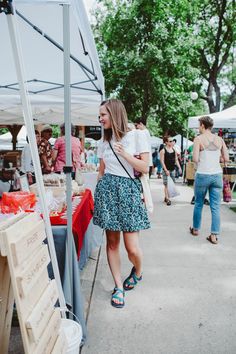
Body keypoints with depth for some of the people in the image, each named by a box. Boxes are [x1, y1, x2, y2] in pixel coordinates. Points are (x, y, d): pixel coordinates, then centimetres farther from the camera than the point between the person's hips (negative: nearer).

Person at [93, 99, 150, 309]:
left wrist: (124, 153, -13)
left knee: (132, 247, -4)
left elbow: (145, 168, -4)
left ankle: (138, 272, 30)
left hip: (128, 190, -4)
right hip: (107, 189, 4)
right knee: (112, 242, 6)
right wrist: (99, 193, 16)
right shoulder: (104, 142, 12)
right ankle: (119, 287, 21)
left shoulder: (137, 136, -1)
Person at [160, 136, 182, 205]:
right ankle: (167, 199, -2)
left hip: (172, 170, 6)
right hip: (166, 170, -6)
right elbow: (162, 161, -12)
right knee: (166, 184, -4)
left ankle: (166, 197, 22)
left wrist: (179, 167, 3)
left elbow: (176, 160, 14)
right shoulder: (163, 151, -8)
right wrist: (166, 170, -17)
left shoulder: (174, 150, 9)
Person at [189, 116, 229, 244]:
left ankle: (195, 229, 29)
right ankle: (214, 235, 6)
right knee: (215, 207, 5)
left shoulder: (198, 139, -6)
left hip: (202, 175, -3)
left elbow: (195, 159, -13)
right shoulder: (219, 139, 6)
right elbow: (226, 158, 5)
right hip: (217, 175, 3)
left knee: (198, 204, 15)